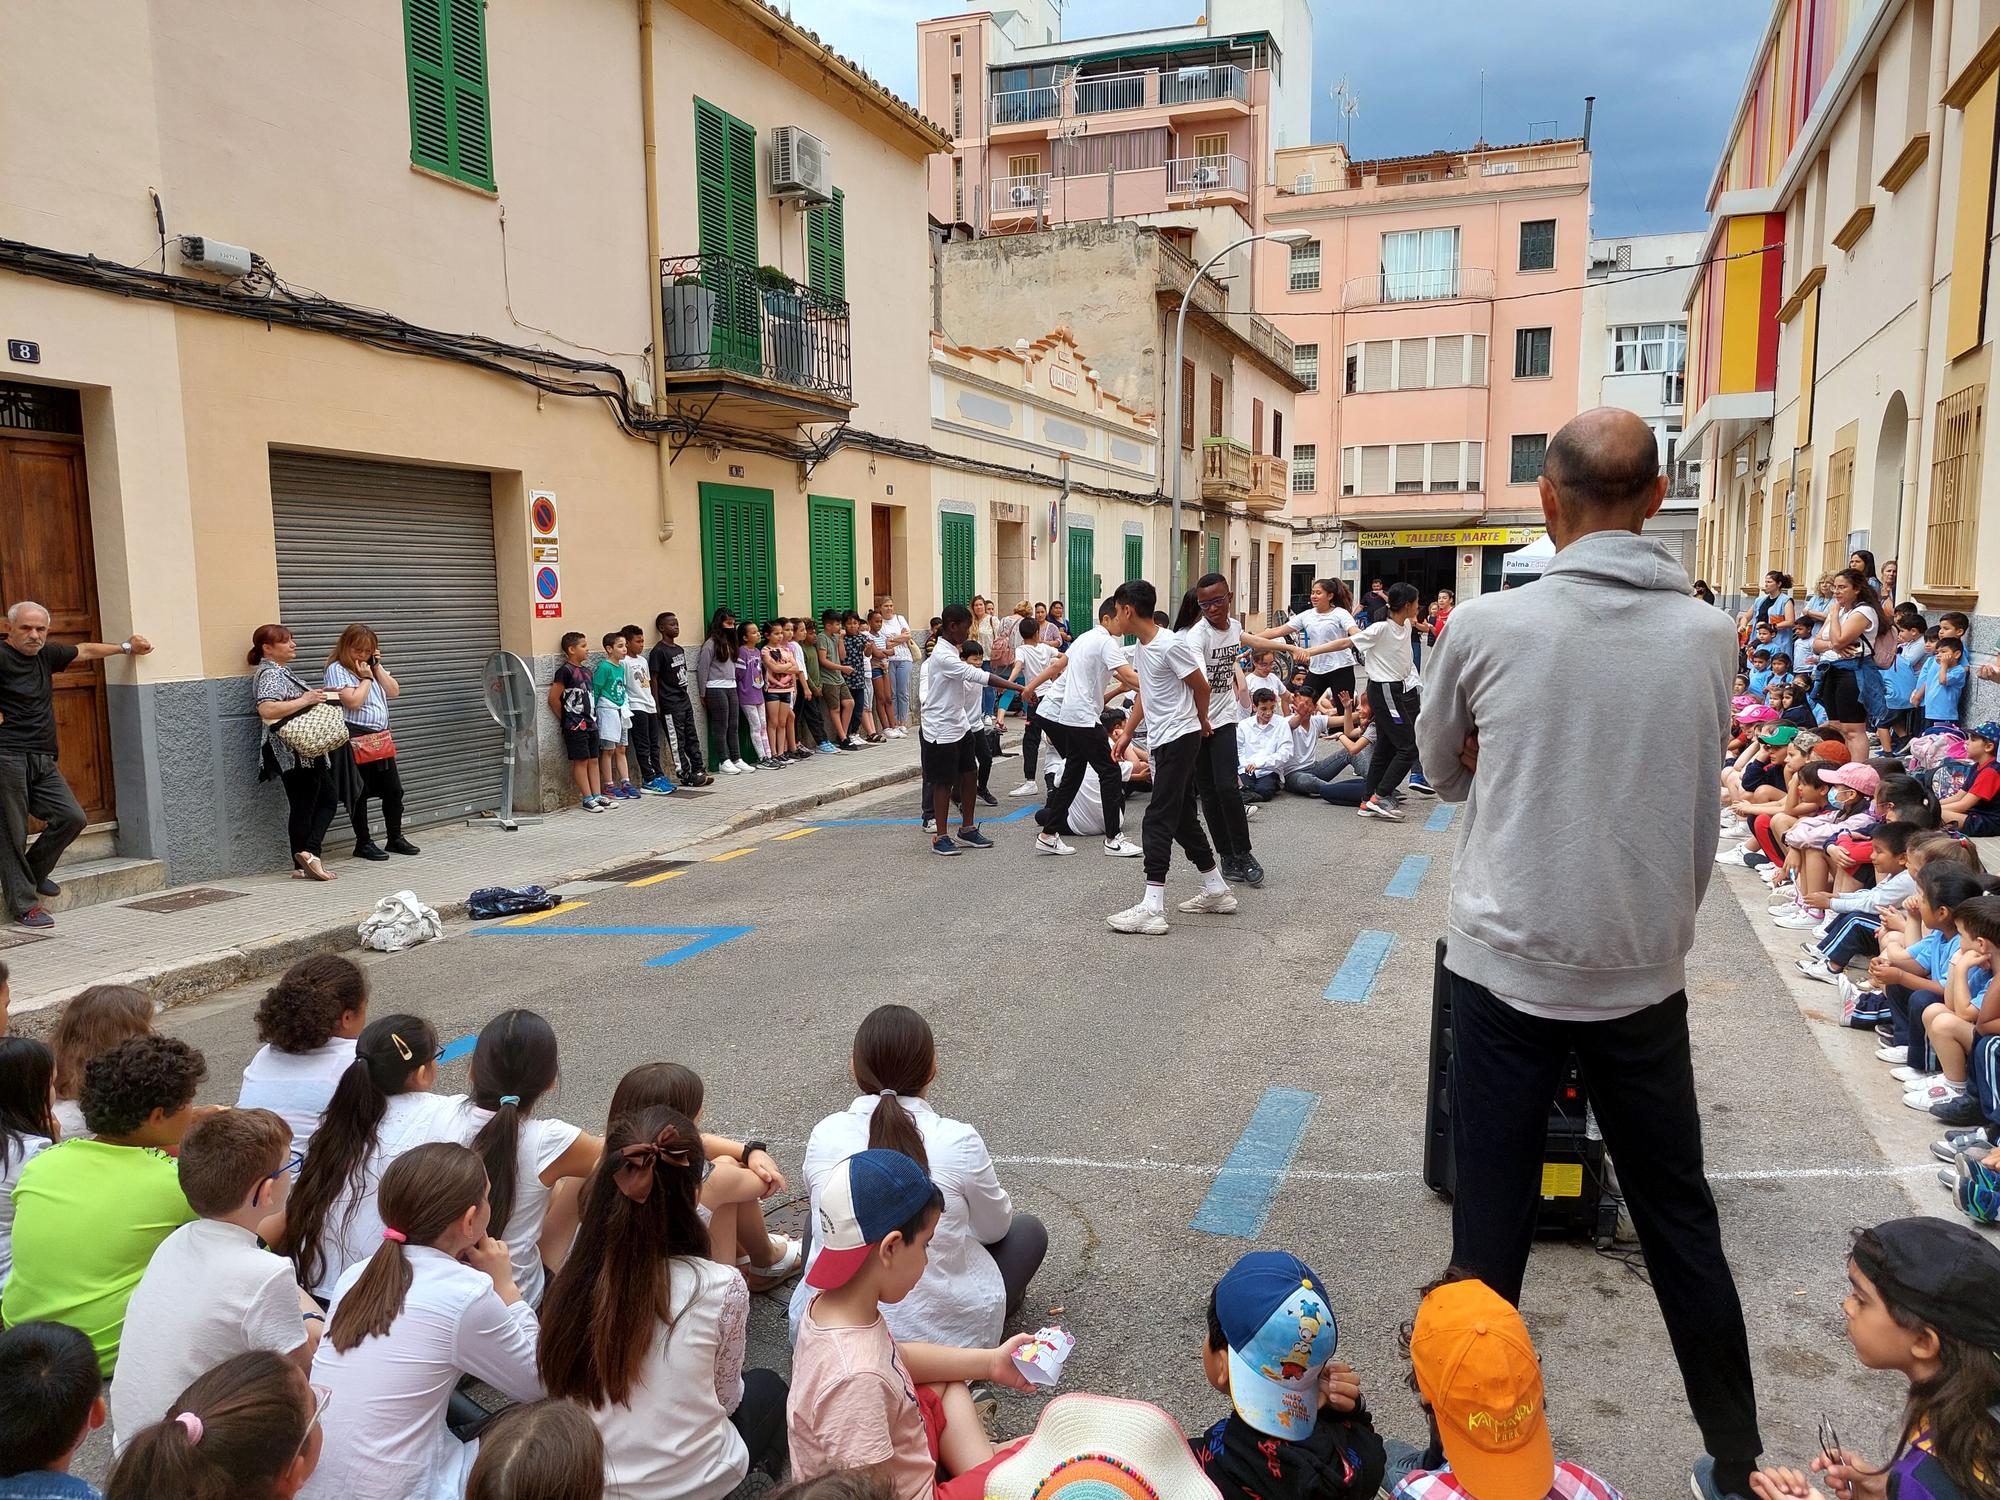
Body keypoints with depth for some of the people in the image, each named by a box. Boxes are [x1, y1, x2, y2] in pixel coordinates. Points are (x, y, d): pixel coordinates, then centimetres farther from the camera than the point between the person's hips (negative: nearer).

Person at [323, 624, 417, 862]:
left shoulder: (373, 667, 16)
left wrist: (377, 668, 0)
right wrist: (366, 677, -9)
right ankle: (363, 843, 10)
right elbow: (354, 701, -19)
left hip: (382, 738, 7)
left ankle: (395, 838, 22)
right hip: (357, 742, -7)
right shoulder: (336, 670, -8)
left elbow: (394, 691, 7)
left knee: (393, 790, 10)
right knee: (360, 793, 1)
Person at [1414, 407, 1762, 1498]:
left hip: (1508, 964, -2)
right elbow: (1701, 813, 8)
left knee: (1491, 1219, 7)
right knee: (1678, 1214, 18)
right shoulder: (1707, 634, -3)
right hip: (1644, 972, 3)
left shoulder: (1487, 627, -11)